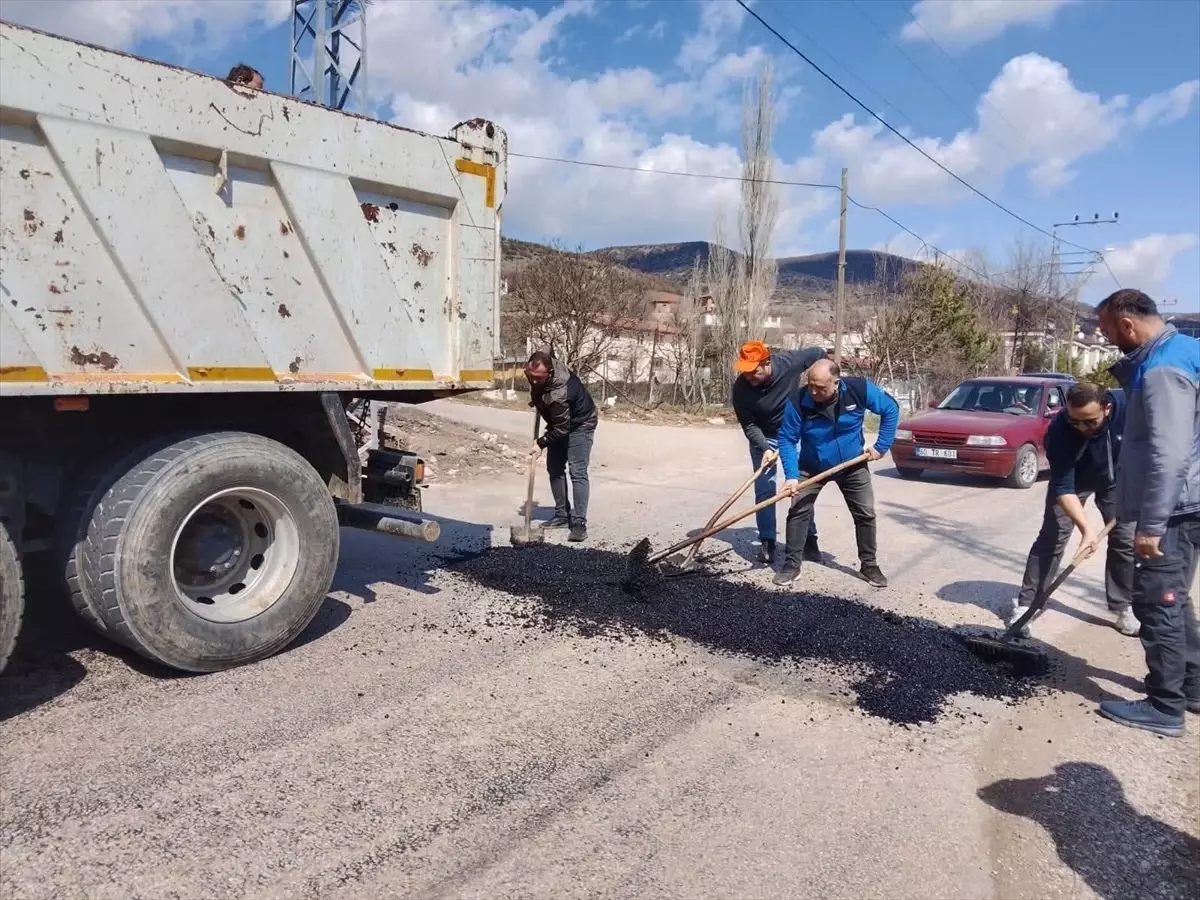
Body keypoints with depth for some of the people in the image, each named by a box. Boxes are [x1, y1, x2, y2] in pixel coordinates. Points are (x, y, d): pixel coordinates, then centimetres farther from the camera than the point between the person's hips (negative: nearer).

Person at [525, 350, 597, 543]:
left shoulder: (559, 394, -41)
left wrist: (541, 443, -20)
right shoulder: (537, 371, -18)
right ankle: (562, 515, 16)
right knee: (554, 468, 8)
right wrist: (536, 399, 3)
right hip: (559, 423, 9)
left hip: (580, 424, -9)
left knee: (577, 472, -16)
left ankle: (579, 522, -17)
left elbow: (561, 429, -31)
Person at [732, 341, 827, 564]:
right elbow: (749, 425, -20)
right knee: (764, 489, -4)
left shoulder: (789, 362, -28)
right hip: (764, 437, 0)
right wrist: (764, 448, -34)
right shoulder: (741, 388, -28)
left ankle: (809, 539, 12)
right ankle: (767, 543, 5)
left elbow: (819, 354, -7)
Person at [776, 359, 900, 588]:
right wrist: (791, 475, -28)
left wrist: (881, 446, -10)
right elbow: (787, 440, -19)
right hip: (811, 467, -1)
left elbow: (891, 409, -8)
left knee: (866, 514, 4)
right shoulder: (798, 401, -28)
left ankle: (869, 565, 21)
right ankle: (791, 564, 4)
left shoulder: (859, 389, -25)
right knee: (798, 512, -9)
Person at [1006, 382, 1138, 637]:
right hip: (1073, 479, -3)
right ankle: (1024, 605, -5)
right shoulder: (1059, 431, -39)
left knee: (1126, 540, 2)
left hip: (1117, 478, 3)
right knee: (1052, 537, -10)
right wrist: (1086, 529, -45)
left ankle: (1123, 607, 16)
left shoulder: (1128, 405, -33)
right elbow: (1063, 488, -35)